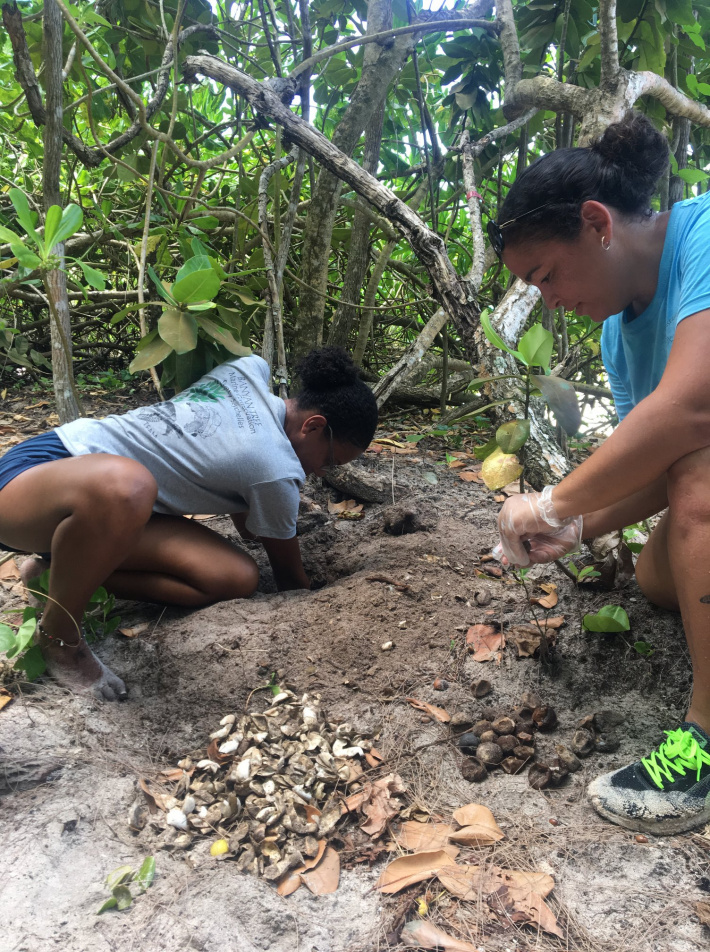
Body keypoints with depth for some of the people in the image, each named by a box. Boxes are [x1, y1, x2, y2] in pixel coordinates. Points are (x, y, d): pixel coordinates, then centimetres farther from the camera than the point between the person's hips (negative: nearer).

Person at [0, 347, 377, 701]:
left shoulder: (249, 369, 1)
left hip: (97, 497, 8)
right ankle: (58, 637, -15)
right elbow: (289, 575, -2)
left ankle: (68, 570, 4)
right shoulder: (277, 472, -21)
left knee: (238, 578, -8)